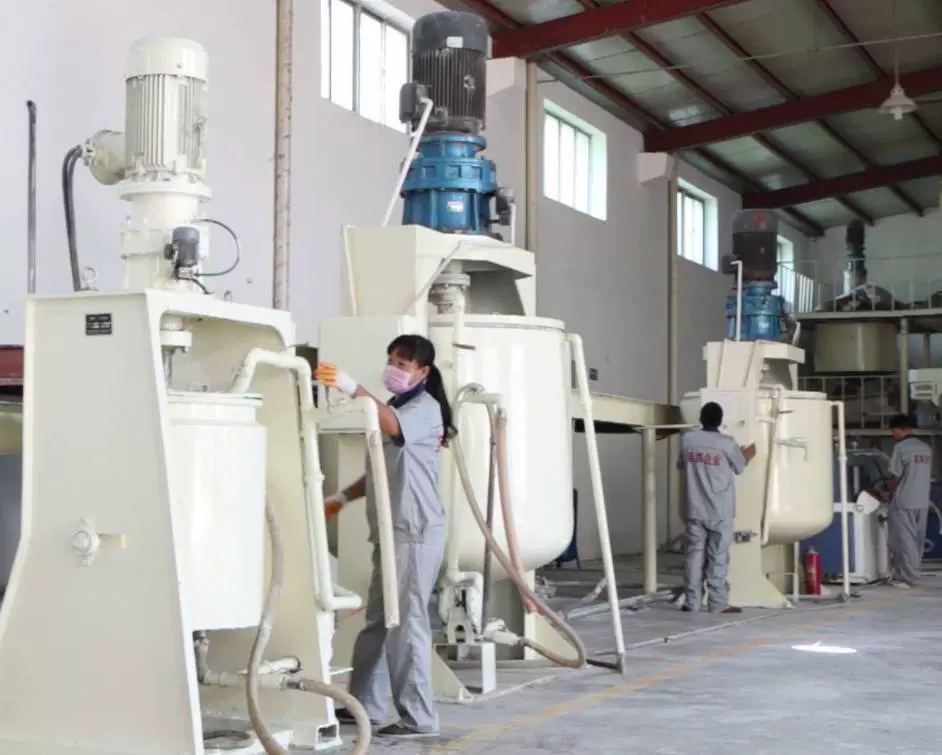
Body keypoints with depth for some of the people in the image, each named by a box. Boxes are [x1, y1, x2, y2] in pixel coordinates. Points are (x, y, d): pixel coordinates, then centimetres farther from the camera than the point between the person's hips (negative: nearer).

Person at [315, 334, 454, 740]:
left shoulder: (425, 409, -9)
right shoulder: (393, 408, 20)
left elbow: (393, 426, -33)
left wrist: (354, 390, -44)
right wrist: (344, 496, 16)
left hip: (416, 532, -9)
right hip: (389, 531, 9)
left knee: (406, 623, -8)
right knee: (377, 620, 14)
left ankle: (418, 717, -3)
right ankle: (365, 704, 23)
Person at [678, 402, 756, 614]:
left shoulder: (687, 440, 2)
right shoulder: (727, 443, -8)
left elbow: (681, 465, 19)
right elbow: (740, 466, 9)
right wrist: (748, 454, 31)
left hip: (695, 510, 3)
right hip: (720, 512, -3)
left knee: (695, 555, 5)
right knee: (718, 557, 0)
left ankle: (692, 602, 5)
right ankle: (718, 603, 0)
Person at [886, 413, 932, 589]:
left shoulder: (901, 447, -11)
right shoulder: (926, 448, 10)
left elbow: (895, 477, -10)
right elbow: (928, 475, 14)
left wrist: (890, 495, 9)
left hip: (904, 502, -7)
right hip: (922, 502, 7)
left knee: (905, 540, -2)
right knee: (916, 540, 11)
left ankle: (909, 578, -3)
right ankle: (905, 573, 17)